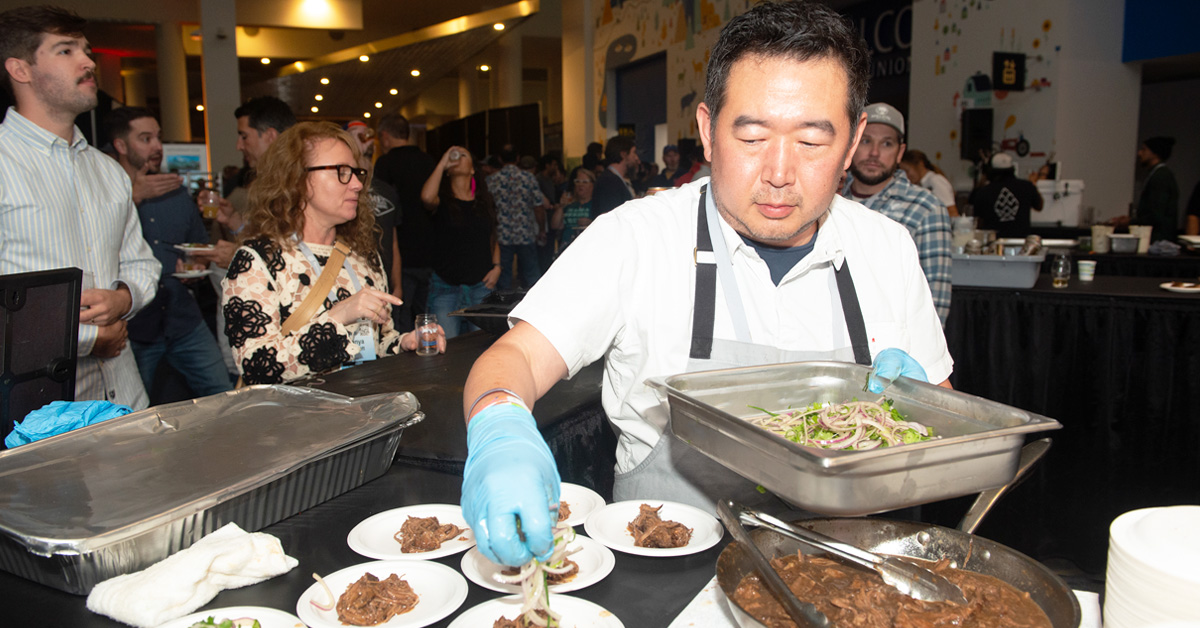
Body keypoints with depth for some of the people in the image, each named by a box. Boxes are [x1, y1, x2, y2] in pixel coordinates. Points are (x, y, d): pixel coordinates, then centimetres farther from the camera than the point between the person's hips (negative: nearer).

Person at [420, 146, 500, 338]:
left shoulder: (483, 200, 14)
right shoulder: (442, 201, 1)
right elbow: (427, 197, -24)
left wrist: (496, 266, 5)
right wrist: (442, 163, -11)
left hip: (482, 285, 3)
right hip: (445, 287, -3)